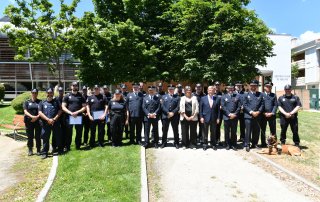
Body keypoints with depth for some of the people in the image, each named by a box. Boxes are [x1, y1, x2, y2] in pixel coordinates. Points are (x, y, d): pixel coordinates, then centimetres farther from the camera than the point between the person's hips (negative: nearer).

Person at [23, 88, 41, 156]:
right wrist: (32, 116, -17)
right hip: (29, 121, 1)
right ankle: (30, 150, 16)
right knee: (30, 136, 5)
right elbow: (25, 111, -1)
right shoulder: (27, 102, 9)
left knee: (38, 136, 2)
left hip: (38, 121, -1)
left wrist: (37, 117, -14)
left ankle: (38, 150, 11)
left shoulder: (40, 102, 7)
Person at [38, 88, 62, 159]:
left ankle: (60, 150, 19)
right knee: (45, 138, 4)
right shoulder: (42, 102, 11)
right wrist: (48, 119, -10)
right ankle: (44, 153, 14)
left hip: (55, 123, 0)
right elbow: (40, 113, 3)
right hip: (46, 123, 1)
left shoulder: (56, 101, 9)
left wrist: (54, 119, -10)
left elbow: (60, 111, 2)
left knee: (58, 137, 6)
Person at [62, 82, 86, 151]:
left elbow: (84, 107, 5)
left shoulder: (81, 96, 8)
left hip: (79, 116, 1)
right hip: (69, 116, -1)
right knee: (68, 133, 4)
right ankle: (67, 147, 14)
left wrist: (77, 112, -11)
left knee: (79, 133, 6)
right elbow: (63, 107, 1)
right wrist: (71, 113, -13)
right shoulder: (67, 96, 6)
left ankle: (78, 146, 18)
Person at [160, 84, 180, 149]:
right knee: (164, 130, 7)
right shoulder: (164, 97, 12)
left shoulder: (177, 97, 8)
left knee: (175, 130, 5)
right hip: (165, 116, 1)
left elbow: (178, 106, -1)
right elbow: (162, 106, 1)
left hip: (174, 116, -1)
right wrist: (168, 113, -11)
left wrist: (173, 113, -14)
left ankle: (176, 143, 16)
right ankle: (164, 143, 18)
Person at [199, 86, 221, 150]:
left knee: (213, 132, 10)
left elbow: (218, 109, 2)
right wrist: (201, 117, -5)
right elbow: (201, 109, 1)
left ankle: (213, 144, 23)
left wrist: (218, 118, -3)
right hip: (205, 118, 0)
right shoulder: (203, 98, 2)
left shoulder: (217, 99, 2)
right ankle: (205, 144, 20)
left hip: (214, 119, 0)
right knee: (205, 132, 8)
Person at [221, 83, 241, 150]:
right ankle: (227, 144, 16)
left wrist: (235, 114, -9)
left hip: (234, 117, 1)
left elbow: (239, 107, 3)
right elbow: (223, 107, -2)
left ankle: (234, 145, 18)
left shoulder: (237, 96, 8)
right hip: (226, 117, 0)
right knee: (227, 132, 5)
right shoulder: (224, 97, 6)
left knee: (234, 132, 7)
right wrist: (229, 114, -11)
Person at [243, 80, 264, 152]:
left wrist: (258, 112, -8)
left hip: (257, 116, 3)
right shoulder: (246, 95, 6)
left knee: (257, 131, 7)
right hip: (248, 116, -3)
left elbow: (262, 105, 8)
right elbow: (245, 105, -1)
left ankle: (254, 144, 20)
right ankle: (247, 145, 2)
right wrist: (251, 112, -12)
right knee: (248, 131, -4)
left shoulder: (260, 94, 13)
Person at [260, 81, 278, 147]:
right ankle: (263, 143, 12)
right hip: (263, 115, -1)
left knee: (273, 130, 4)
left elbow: (275, 105, 5)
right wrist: (264, 113, -9)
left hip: (272, 115, 1)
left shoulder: (274, 95, 12)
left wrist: (272, 113, -8)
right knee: (263, 130, 4)